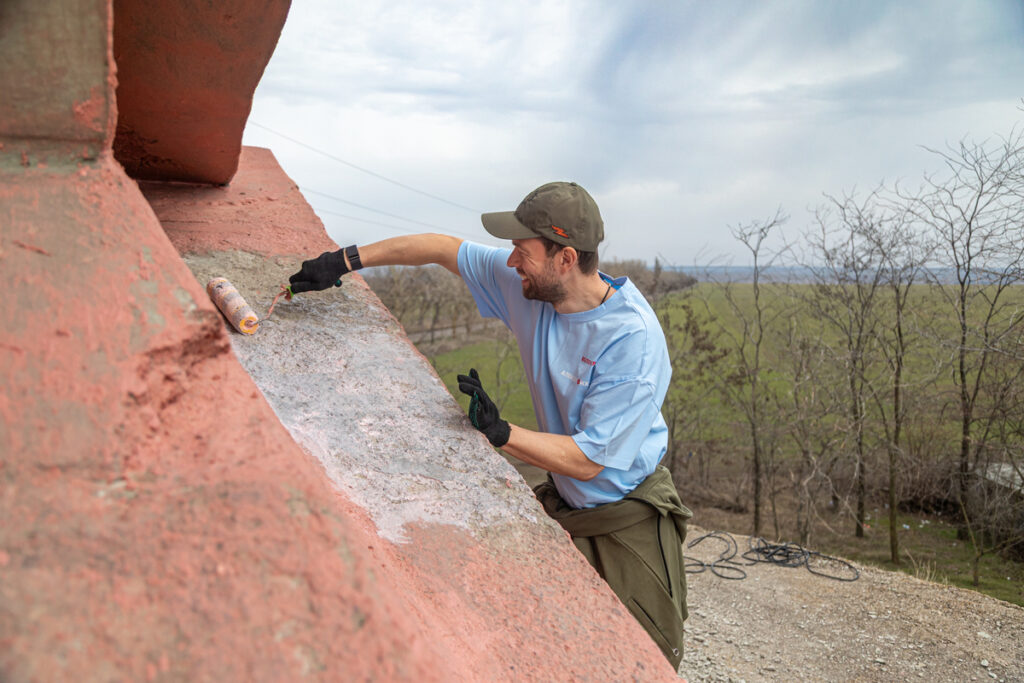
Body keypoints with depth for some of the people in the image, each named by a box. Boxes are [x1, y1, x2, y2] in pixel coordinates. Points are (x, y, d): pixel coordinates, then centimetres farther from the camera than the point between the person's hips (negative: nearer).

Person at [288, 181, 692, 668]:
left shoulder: (633, 340, -30)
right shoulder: (528, 283, -11)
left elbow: (588, 460, -27)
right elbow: (445, 248, 1)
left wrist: (500, 433, -36)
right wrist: (348, 259, 1)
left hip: (630, 518, -5)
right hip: (563, 502, 5)